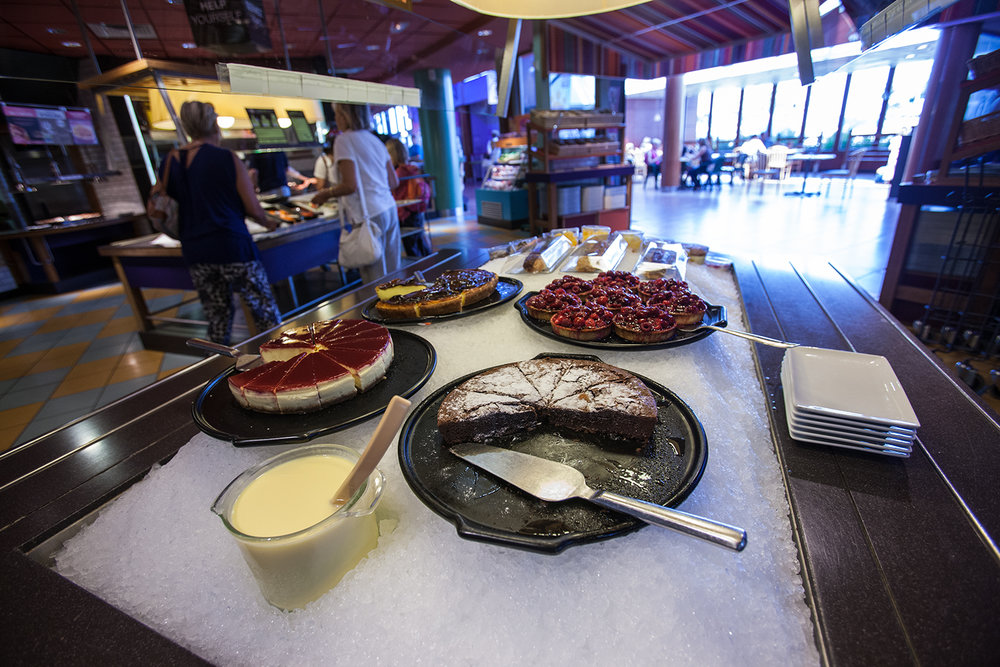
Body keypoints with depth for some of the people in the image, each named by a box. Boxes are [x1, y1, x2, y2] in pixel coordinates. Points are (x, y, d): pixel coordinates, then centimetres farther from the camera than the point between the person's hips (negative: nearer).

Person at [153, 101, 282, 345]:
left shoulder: (170, 162, 8)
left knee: (217, 319, 13)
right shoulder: (227, 158, -5)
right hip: (232, 246, -5)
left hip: (194, 251, 5)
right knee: (264, 310, 4)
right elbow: (252, 209, -5)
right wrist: (268, 221, 15)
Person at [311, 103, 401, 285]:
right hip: (389, 210, 8)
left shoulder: (344, 140, -6)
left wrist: (326, 194, 2)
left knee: (376, 280, -2)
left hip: (369, 215, -8)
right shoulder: (375, 140, 17)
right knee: (393, 274, 11)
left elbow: (350, 185, -14)